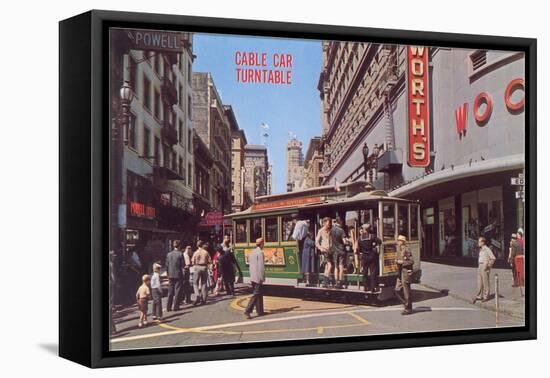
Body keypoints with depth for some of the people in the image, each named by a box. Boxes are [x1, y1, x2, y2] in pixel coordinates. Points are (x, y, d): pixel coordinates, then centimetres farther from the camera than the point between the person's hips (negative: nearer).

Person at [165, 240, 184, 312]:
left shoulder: (169, 254, 3)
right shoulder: (180, 254, -10)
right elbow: (182, 265, -8)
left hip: (171, 275, 4)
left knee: (170, 291, 10)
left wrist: (168, 275, 15)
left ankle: (168, 307, 9)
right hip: (178, 274, -4)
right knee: (177, 291, 3)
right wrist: (183, 274, 3)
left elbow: (167, 265, 7)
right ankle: (176, 306, 3)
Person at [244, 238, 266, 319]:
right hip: (258, 277, -9)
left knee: (259, 294, 16)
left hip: (253, 277, 9)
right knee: (256, 294, -7)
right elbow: (261, 266, -17)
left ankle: (259, 311, 21)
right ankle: (248, 311, -15)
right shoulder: (260, 252, -13)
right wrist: (262, 278, -13)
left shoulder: (252, 252, 13)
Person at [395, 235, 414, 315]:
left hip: (406, 272, -9)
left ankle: (408, 309, 8)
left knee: (406, 291, -1)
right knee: (398, 290, 9)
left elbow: (411, 261, -17)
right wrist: (397, 261, 6)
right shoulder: (399, 250, 12)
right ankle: (406, 304, 22)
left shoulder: (406, 250, -15)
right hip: (400, 272, 9)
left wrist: (402, 262, -19)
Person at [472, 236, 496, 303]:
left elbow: (493, 258, -16)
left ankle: (486, 297, 5)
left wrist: (488, 265, -14)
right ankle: (479, 296, 12)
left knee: (485, 282, -1)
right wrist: (479, 266, 14)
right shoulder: (481, 250, 14)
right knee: (479, 282, 8)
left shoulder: (487, 249, -12)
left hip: (485, 267, -8)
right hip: (480, 267, 8)